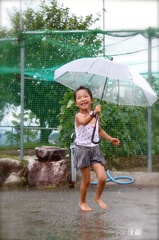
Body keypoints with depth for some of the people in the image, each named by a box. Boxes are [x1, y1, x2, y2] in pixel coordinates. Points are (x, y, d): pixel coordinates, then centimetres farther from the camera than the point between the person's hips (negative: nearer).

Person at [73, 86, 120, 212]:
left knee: (102, 178, -8)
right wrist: (93, 113, -55)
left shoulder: (96, 116, 5)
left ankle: (98, 197, 19)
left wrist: (110, 139, 13)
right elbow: (84, 121, -39)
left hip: (95, 149, 4)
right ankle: (82, 202, 26)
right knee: (86, 180, 3)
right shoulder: (79, 116, -13)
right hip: (83, 149, -4)